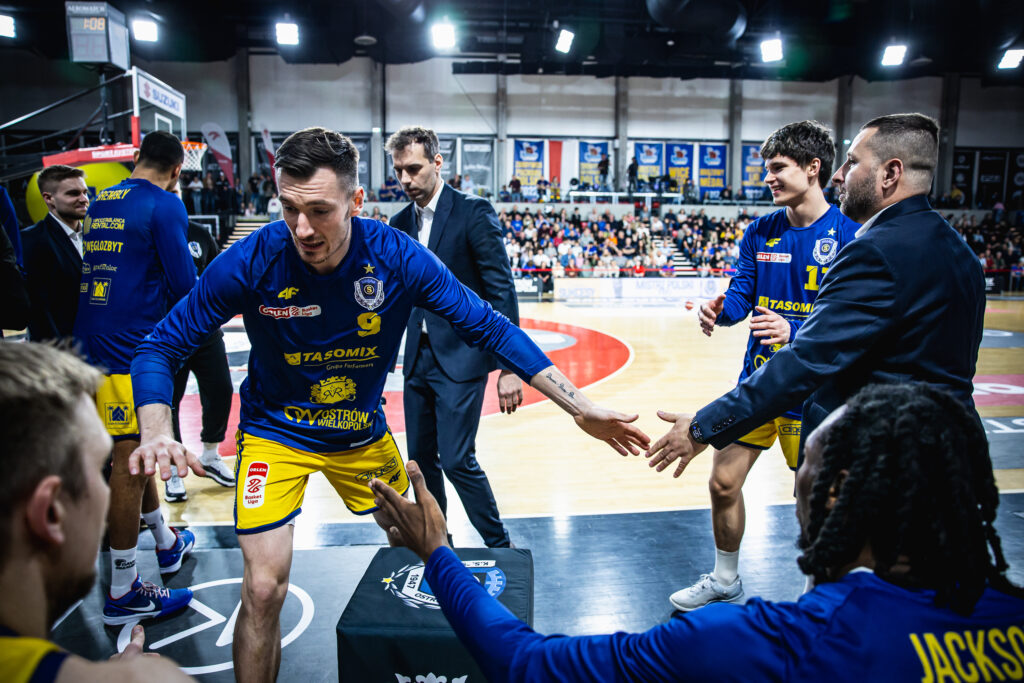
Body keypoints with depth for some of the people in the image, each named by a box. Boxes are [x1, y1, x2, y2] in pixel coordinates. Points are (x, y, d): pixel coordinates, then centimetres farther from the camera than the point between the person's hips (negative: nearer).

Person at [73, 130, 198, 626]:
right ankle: (123, 593, 7)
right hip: (131, 348, -8)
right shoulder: (165, 204, -10)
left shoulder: (100, 203, 14)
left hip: (92, 340, 9)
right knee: (130, 460, -2)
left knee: (133, 450, 19)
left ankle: (166, 542, 37)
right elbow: (184, 285, -14)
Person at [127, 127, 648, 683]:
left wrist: (580, 408, -21)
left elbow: (489, 328, -17)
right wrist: (156, 433, -36)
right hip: (276, 433, -2)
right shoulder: (251, 261, -25)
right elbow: (161, 348, -16)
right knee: (264, 589, -10)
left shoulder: (396, 257, -23)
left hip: (362, 431, 3)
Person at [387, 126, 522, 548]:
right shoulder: (400, 224, 10)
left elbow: (502, 290, -13)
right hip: (418, 358, 6)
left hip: (461, 358, -6)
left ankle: (499, 547, 13)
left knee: (456, 461, -7)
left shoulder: (473, 213, -9)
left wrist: (510, 367, -17)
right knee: (420, 461, 12)